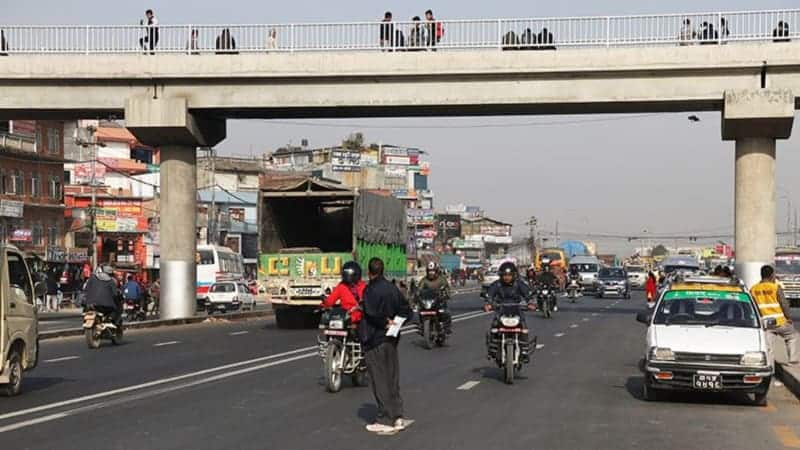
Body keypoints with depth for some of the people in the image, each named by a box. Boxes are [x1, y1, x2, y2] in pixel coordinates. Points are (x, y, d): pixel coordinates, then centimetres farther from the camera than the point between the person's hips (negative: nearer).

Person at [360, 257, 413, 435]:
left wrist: (384, 322, -13)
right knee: (392, 379, 13)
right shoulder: (392, 288, 8)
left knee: (380, 381, -2)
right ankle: (397, 417, 14)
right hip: (391, 339, 7)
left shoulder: (370, 290, -15)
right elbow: (406, 311, 11)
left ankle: (385, 421, 1)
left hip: (374, 340, -7)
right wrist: (392, 321, 4)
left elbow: (371, 313, -28)